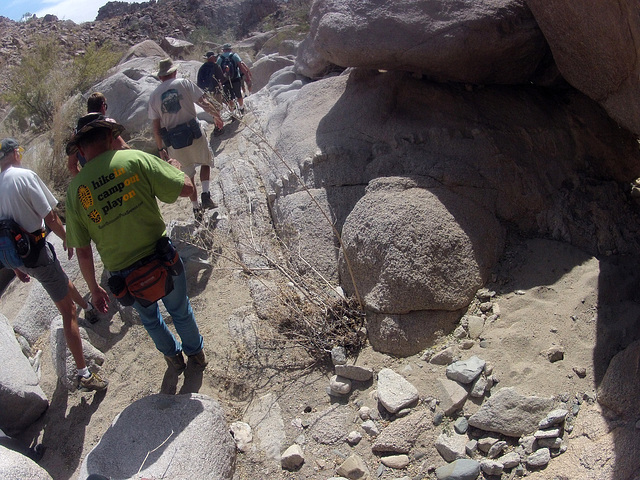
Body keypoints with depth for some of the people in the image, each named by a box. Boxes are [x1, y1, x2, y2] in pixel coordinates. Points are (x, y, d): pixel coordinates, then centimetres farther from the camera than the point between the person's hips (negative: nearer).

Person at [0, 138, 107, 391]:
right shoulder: (24, 176, -18)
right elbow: (50, 218, -17)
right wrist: (67, 238, 3)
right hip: (36, 251, -8)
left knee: (62, 278, 35)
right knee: (67, 311, -2)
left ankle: (88, 307, 63)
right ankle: (84, 375, 0)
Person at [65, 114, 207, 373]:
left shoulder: (74, 190, -7)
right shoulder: (136, 160, -15)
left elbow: (83, 252, -2)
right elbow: (186, 188, -14)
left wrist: (94, 289, 12)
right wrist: (174, 166, 9)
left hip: (124, 277, 2)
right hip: (162, 261, -1)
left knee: (149, 316, 31)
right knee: (180, 310, 27)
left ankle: (173, 355, 54)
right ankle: (196, 352, 51)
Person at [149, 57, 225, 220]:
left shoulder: (154, 96, 6)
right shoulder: (184, 83, -2)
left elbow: (156, 127, 4)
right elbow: (205, 103, -7)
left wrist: (161, 149, 12)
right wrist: (217, 116, 9)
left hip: (174, 143, 3)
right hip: (193, 134, -2)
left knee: (188, 175, 17)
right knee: (206, 161, 22)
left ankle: (196, 208, 25)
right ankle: (205, 195, 3)